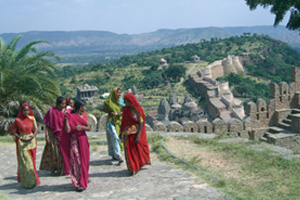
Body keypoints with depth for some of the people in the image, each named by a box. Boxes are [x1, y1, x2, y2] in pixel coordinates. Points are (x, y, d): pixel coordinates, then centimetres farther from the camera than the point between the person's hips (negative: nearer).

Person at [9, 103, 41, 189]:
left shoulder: (32, 118, 3)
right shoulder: (18, 120, -5)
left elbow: (36, 128, 5)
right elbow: (12, 131, 0)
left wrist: (33, 135, -15)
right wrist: (20, 138, -11)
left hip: (31, 142, 3)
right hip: (22, 143, -3)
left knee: (31, 161, 10)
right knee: (25, 162, -5)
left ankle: (33, 180, 25)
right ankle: (28, 182, 3)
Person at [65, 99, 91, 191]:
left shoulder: (84, 115, 8)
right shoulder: (71, 116, -12)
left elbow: (89, 128, 1)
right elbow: (68, 130, -20)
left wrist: (82, 127, -18)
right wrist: (67, 119, -26)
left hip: (84, 139, 7)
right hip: (75, 140, -7)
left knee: (84, 159, 15)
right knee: (77, 161, -4)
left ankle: (84, 178, 30)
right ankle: (78, 183, 1)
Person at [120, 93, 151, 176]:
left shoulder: (138, 110, -13)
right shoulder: (125, 109, 0)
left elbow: (141, 123, -14)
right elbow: (123, 121, 7)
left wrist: (138, 135, -20)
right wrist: (121, 132, 6)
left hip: (137, 132, -3)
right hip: (128, 133, 3)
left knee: (140, 148, 12)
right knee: (129, 150, 3)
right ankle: (133, 168, 17)